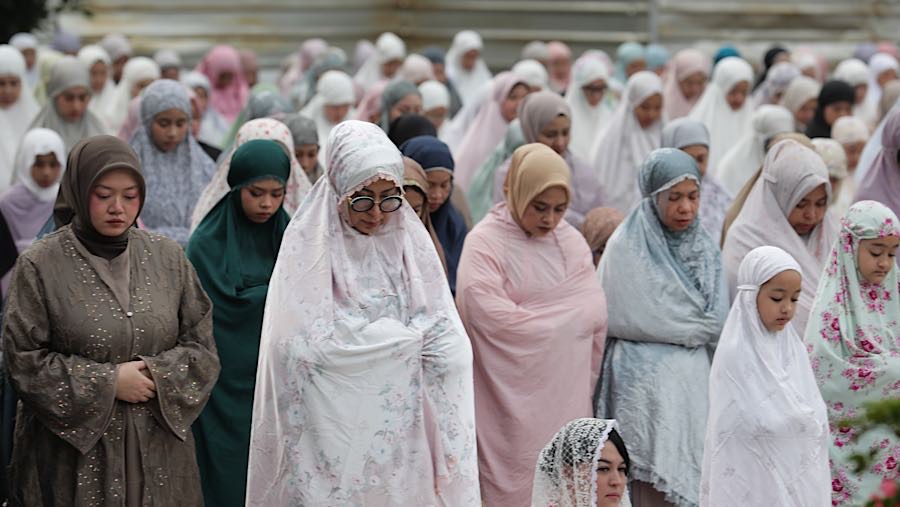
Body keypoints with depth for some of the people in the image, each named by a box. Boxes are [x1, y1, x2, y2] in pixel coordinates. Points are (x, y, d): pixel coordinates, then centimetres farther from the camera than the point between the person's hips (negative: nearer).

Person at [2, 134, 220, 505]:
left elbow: (201, 346, 7)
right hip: (75, 454, -3)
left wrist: (156, 376, -11)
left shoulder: (167, 258, 5)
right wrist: (107, 381, -13)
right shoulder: (40, 266, -5)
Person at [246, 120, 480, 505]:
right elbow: (306, 348, -14)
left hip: (399, 427, 3)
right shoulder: (308, 246, -5)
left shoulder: (411, 243, 5)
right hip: (332, 427, -3)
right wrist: (403, 334, -6)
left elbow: (447, 350, 0)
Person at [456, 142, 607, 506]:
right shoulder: (485, 243, -7)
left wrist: (528, 318, -8)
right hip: (514, 404, -5)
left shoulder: (572, 241, 10)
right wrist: (565, 318, -6)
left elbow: (596, 313, 1)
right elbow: (494, 319, -18)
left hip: (567, 396, 5)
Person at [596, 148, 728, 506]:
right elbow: (626, 319, -6)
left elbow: (718, 323, 12)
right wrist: (694, 328, 3)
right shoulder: (626, 248, -5)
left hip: (693, 382, 5)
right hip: (646, 386, -5)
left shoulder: (703, 248, 12)